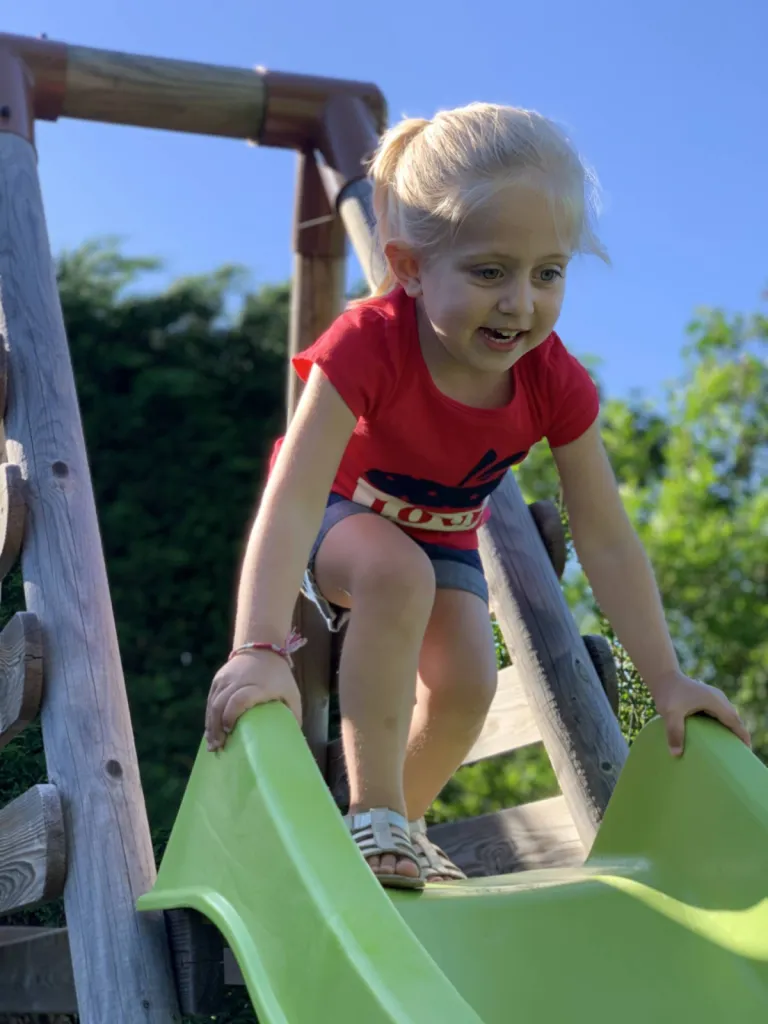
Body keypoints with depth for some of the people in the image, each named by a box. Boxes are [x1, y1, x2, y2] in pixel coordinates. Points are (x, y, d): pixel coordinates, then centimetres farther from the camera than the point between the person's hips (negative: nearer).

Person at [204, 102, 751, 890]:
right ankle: (374, 814, -23)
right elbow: (292, 499, -46)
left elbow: (606, 540, -20)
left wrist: (667, 679, -19)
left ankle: (399, 825, 14)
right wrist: (261, 650, -57)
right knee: (396, 574, -36)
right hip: (337, 515, -4)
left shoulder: (554, 382, -27)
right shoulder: (369, 344, -39)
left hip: (443, 534, 4)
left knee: (466, 686, -16)